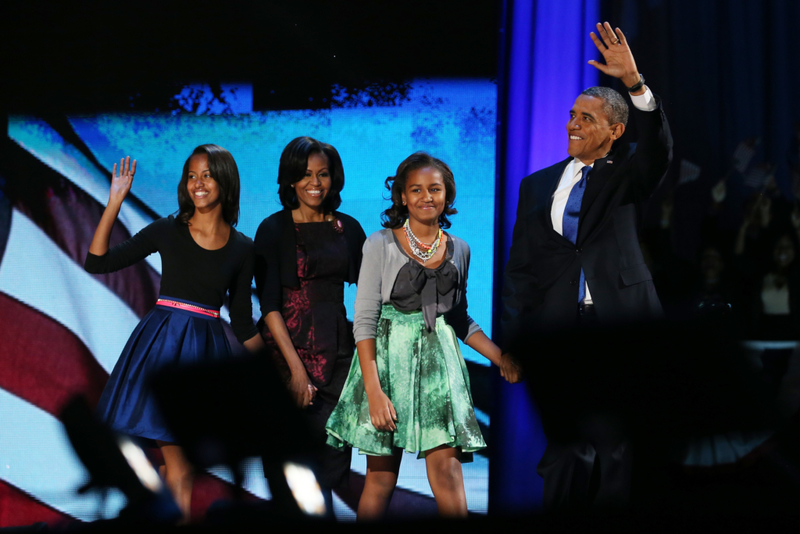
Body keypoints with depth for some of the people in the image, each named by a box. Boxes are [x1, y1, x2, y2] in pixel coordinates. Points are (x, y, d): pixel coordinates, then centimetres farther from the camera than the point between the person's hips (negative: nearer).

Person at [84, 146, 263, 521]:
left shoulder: (242, 249, 6)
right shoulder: (167, 232, 2)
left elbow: (242, 321, 12)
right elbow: (97, 262, 0)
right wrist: (115, 203, -6)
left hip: (205, 352, 2)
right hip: (161, 345, -2)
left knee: (183, 468, 4)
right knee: (178, 471, -7)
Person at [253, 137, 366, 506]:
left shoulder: (349, 229, 9)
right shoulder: (274, 230, -2)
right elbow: (269, 304, -8)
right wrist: (296, 368, -16)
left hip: (337, 348, 4)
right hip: (290, 347, -4)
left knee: (337, 446, 0)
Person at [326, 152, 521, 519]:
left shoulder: (458, 250, 11)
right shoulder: (381, 245, -2)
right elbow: (364, 320, -6)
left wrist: (500, 357, 8)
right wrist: (373, 390, -16)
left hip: (439, 358, 3)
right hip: (388, 356, -3)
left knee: (446, 467, -10)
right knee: (381, 477, -1)